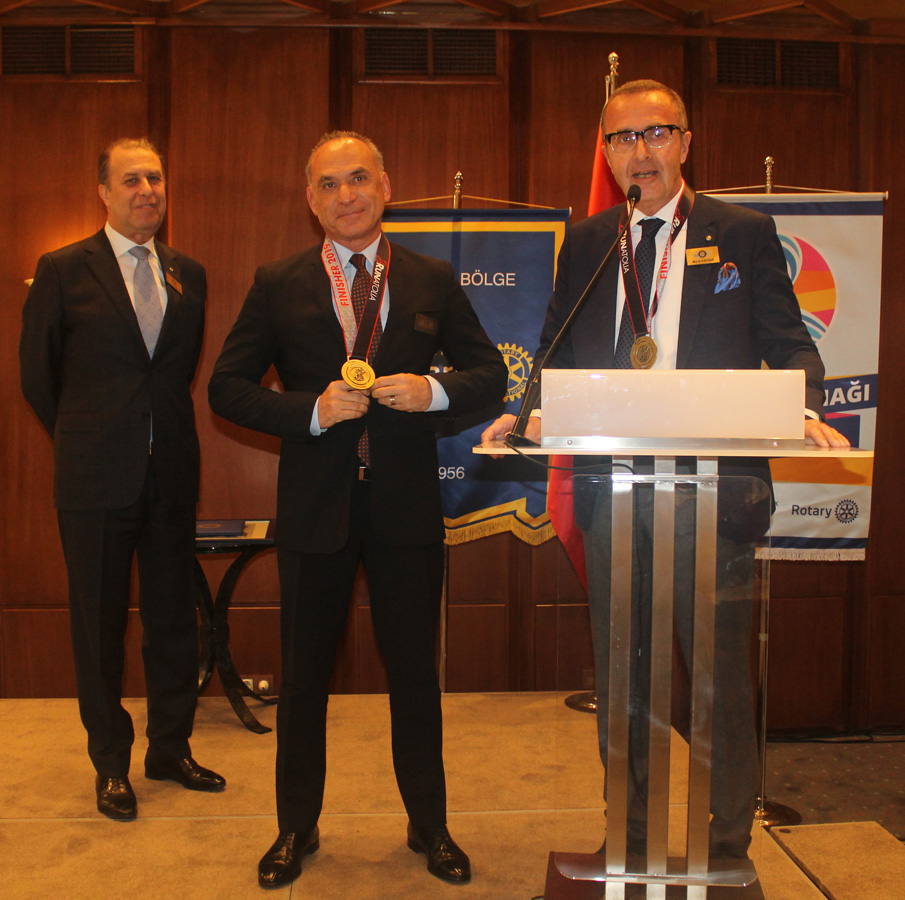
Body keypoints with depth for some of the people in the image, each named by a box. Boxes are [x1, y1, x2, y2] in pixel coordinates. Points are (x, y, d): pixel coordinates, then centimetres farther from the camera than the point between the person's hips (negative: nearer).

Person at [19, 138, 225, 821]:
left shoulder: (188, 275, 9)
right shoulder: (63, 270, -2)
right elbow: (37, 372, 4)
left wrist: (164, 431, 12)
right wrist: (83, 440, 9)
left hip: (172, 475, 4)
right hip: (97, 480, -3)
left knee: (175, 617, 11)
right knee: (100, 625, 7)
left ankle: (171, 749, 28)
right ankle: (111, 764, 23)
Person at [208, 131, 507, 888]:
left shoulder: (433, 282, 5)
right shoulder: (277, 285, 2)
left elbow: (490, 373, 7)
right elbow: (227, 387, -1)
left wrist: (437, 391, -14)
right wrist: (311, 410, -16)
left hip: (408, 503, 1)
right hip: (315, 505, 0)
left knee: (416, 671, 11)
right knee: (304, 674, 12)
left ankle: (430, 826, 31)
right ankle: (297, 827, 32)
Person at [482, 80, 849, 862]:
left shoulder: (744, 234, 7)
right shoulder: (585, 246, 14)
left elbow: (790, 347, 4)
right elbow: (558, 357, 13)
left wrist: (804, 413, -16)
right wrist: (532, 412, -7)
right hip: (612, 489, 3)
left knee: (721, 671, 4)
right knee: (620, 672, 13)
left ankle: (728, 847, 24)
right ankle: (631, 837, 31)